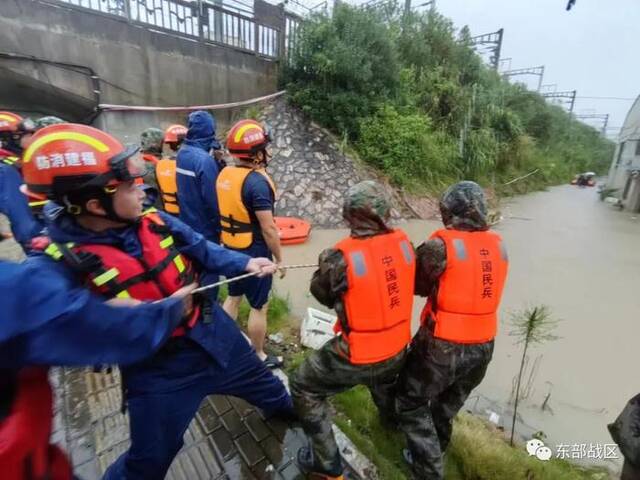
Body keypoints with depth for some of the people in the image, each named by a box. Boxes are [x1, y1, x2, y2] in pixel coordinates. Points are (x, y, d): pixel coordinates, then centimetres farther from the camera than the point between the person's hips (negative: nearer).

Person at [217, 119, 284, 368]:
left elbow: (226, 212, 10)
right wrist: (279, 258, -12)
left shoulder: (224, 175, 2)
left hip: (231, 248, 8)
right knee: (259, 306, 8)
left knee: (233, 297, 23)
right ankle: (259, 357, 25)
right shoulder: (256, 182, -23)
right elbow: (268, 229, -23)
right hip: (254, 252, -8)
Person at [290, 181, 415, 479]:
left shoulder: (343, 256, -27)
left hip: (359, 357, -6)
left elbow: (321, 293, -9)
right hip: (398, 349, 6)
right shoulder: (403, 243, -12)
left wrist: (326, 264, 8)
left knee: (305, 387, 18)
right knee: (382, 375, 40)